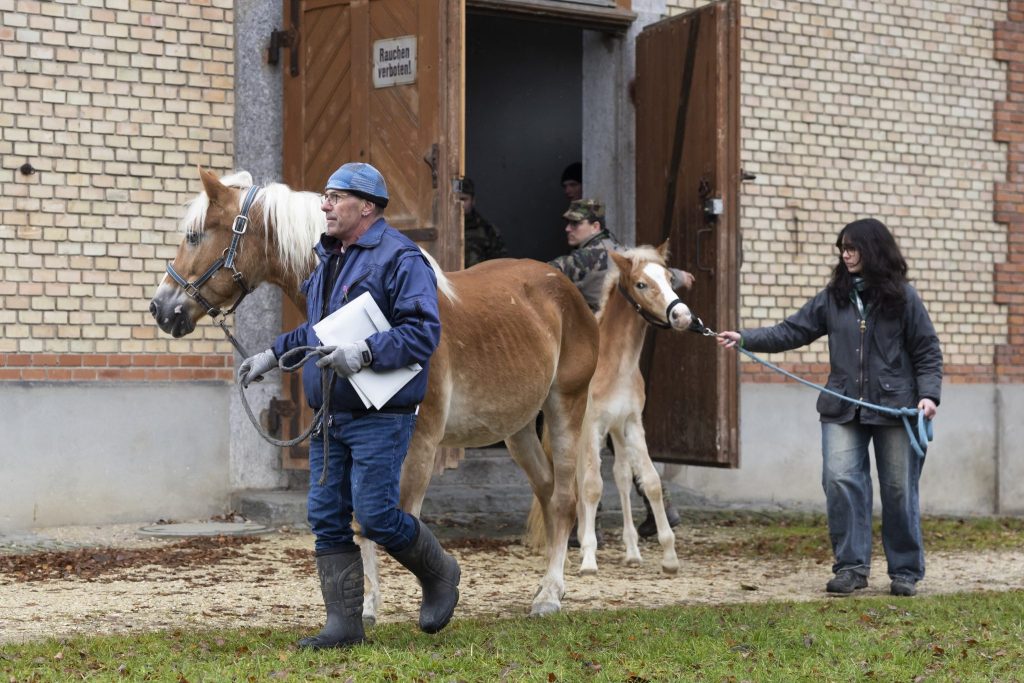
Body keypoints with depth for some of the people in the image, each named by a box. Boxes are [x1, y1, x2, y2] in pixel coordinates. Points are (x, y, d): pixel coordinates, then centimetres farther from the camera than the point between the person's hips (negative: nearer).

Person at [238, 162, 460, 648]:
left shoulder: (399, 258, -12)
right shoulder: (329, 258, 16)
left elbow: (424, 332, -21)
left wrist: (366, 352, -30)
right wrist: (273, 355, 22)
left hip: (379, 416, -8)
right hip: (329, 416, 9)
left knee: (376, 516, -9)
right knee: (327, 518, 5)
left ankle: (439, 574, 18)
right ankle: (343, 624, 10)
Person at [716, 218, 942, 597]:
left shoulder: (902, 296, -1)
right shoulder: (834, 298, 8)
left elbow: (928, 351, 1)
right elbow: (791, 332, 5)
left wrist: (928, 394, -13)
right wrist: (745, 339, -7)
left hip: (895, 408, -3)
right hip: (843, 408, 3)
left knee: (899, 490, 4)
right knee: (840, 480, -10)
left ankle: (905, 572, 17)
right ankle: (852, 566, 0)